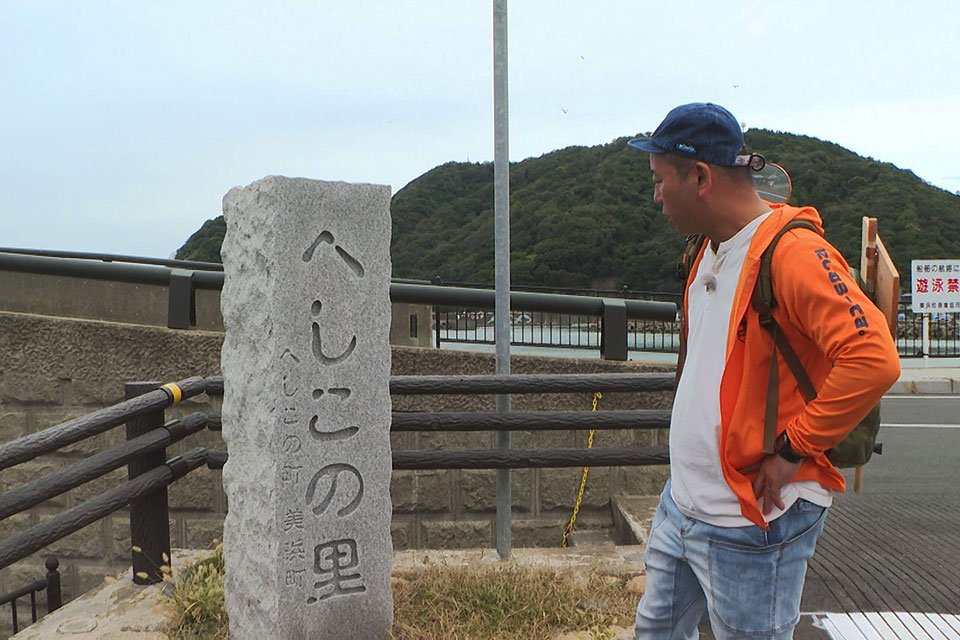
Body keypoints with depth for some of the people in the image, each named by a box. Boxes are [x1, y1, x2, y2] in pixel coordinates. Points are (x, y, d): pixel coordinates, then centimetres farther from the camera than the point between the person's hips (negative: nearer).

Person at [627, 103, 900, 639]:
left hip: (754, 520, -9)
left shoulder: (792, 252, -21)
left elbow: (874, 359, -30)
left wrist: (792, 449, -22)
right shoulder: (710, 250, 9)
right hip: (681, 504, 9)